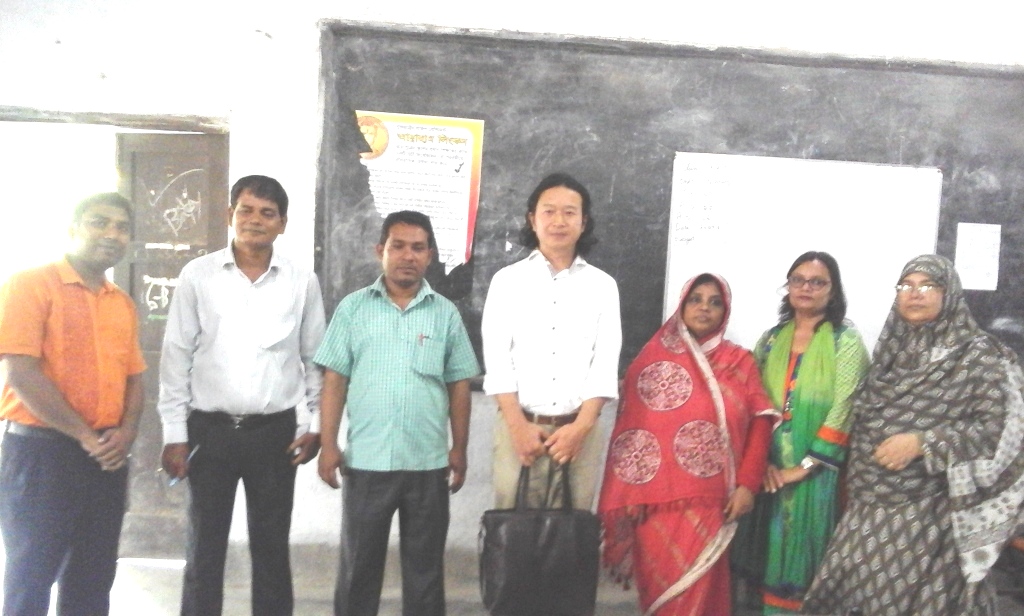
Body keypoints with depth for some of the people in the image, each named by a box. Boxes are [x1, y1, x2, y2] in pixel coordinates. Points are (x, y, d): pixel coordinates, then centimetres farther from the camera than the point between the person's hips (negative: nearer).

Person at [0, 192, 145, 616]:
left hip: (107, 458, 6)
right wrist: (85, 436, -13)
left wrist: (125, 433, -5)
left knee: (93, 580, 13)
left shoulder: (123, 304, 12)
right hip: (40, 451, -6)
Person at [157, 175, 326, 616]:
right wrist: (175, 434, -2)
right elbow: (176, 358, 0)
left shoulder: (302, 282, 1)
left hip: (275, 432, 0)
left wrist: (314, 425, 1)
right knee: (204, 549, 10)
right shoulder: (197, 275, -1)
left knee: (271, 549, 10)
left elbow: (315, 360, 6)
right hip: (210, 430, 0)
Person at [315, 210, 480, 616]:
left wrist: (459, 449, 4)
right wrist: (328, 444, -5)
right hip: (366, 461, 0)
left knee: (425, 567, 13)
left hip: (428, 463, 1)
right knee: (359, 564, 12)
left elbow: (459, 386, 6)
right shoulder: (353, 308, 2)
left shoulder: (446, 314, 4)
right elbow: (334, 381, 1)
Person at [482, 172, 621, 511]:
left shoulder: (603, 285, 7)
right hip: (520, 425, 0)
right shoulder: (507, 280, 5)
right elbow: (497, 360, -1)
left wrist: (581, 425, -9)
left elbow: (605, 363, 2)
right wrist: (518, 426, -10)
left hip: (580, 428, 1)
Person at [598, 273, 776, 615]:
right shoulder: (653, 356, 3)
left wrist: (747, 484, -4)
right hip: (656, 499, 0)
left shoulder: (740, 362, 7)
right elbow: (629, 426, 0)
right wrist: (627, 493, -5)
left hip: (707, 501, 0)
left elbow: (759, 423, 4)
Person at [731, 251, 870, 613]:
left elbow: (842, 411, -11)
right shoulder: (770, 339, 9)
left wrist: (805, 466, -15)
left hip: (818, 471, -3)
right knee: (772, 556, 9)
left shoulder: (846, 341, -2)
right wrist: (761, 461, -7)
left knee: (807, 560, 5)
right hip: (770, 470, 3)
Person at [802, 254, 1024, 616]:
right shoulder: (891, 350, 11)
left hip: (932, 514, -5)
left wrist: (923, 443, -19)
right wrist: (856, 483, 13)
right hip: (871, 508, 5)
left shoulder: (979, 354, -5)